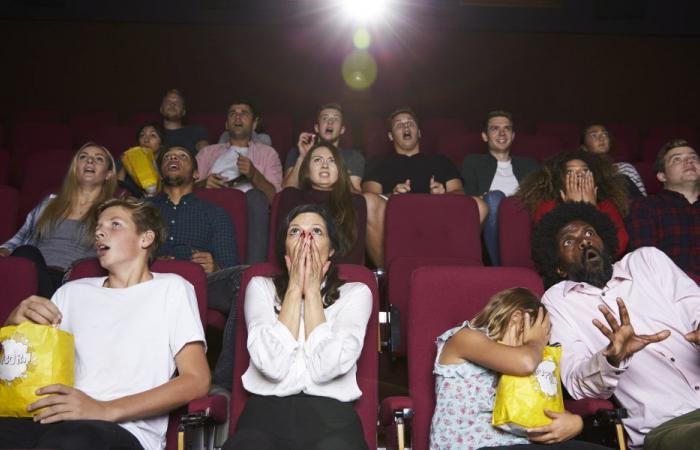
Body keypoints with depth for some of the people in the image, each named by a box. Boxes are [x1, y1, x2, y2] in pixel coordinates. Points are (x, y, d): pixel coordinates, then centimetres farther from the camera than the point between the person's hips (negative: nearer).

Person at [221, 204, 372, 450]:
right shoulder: (260, 286, 9)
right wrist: (295, 287, -4)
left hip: (330, 415, 0)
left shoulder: (355, 292, 7)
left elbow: (326, 367, -10)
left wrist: (312, 289, -3)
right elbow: (273, 366, -8)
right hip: (266, 412, 0)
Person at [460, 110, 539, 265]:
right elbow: (468, 197, 7)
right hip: (488, 227, -1)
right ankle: (500, 269, -35)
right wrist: (489, 199, -13)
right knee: (495, 197, -33)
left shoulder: (529, 165, 30)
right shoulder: (472, 162, 24)